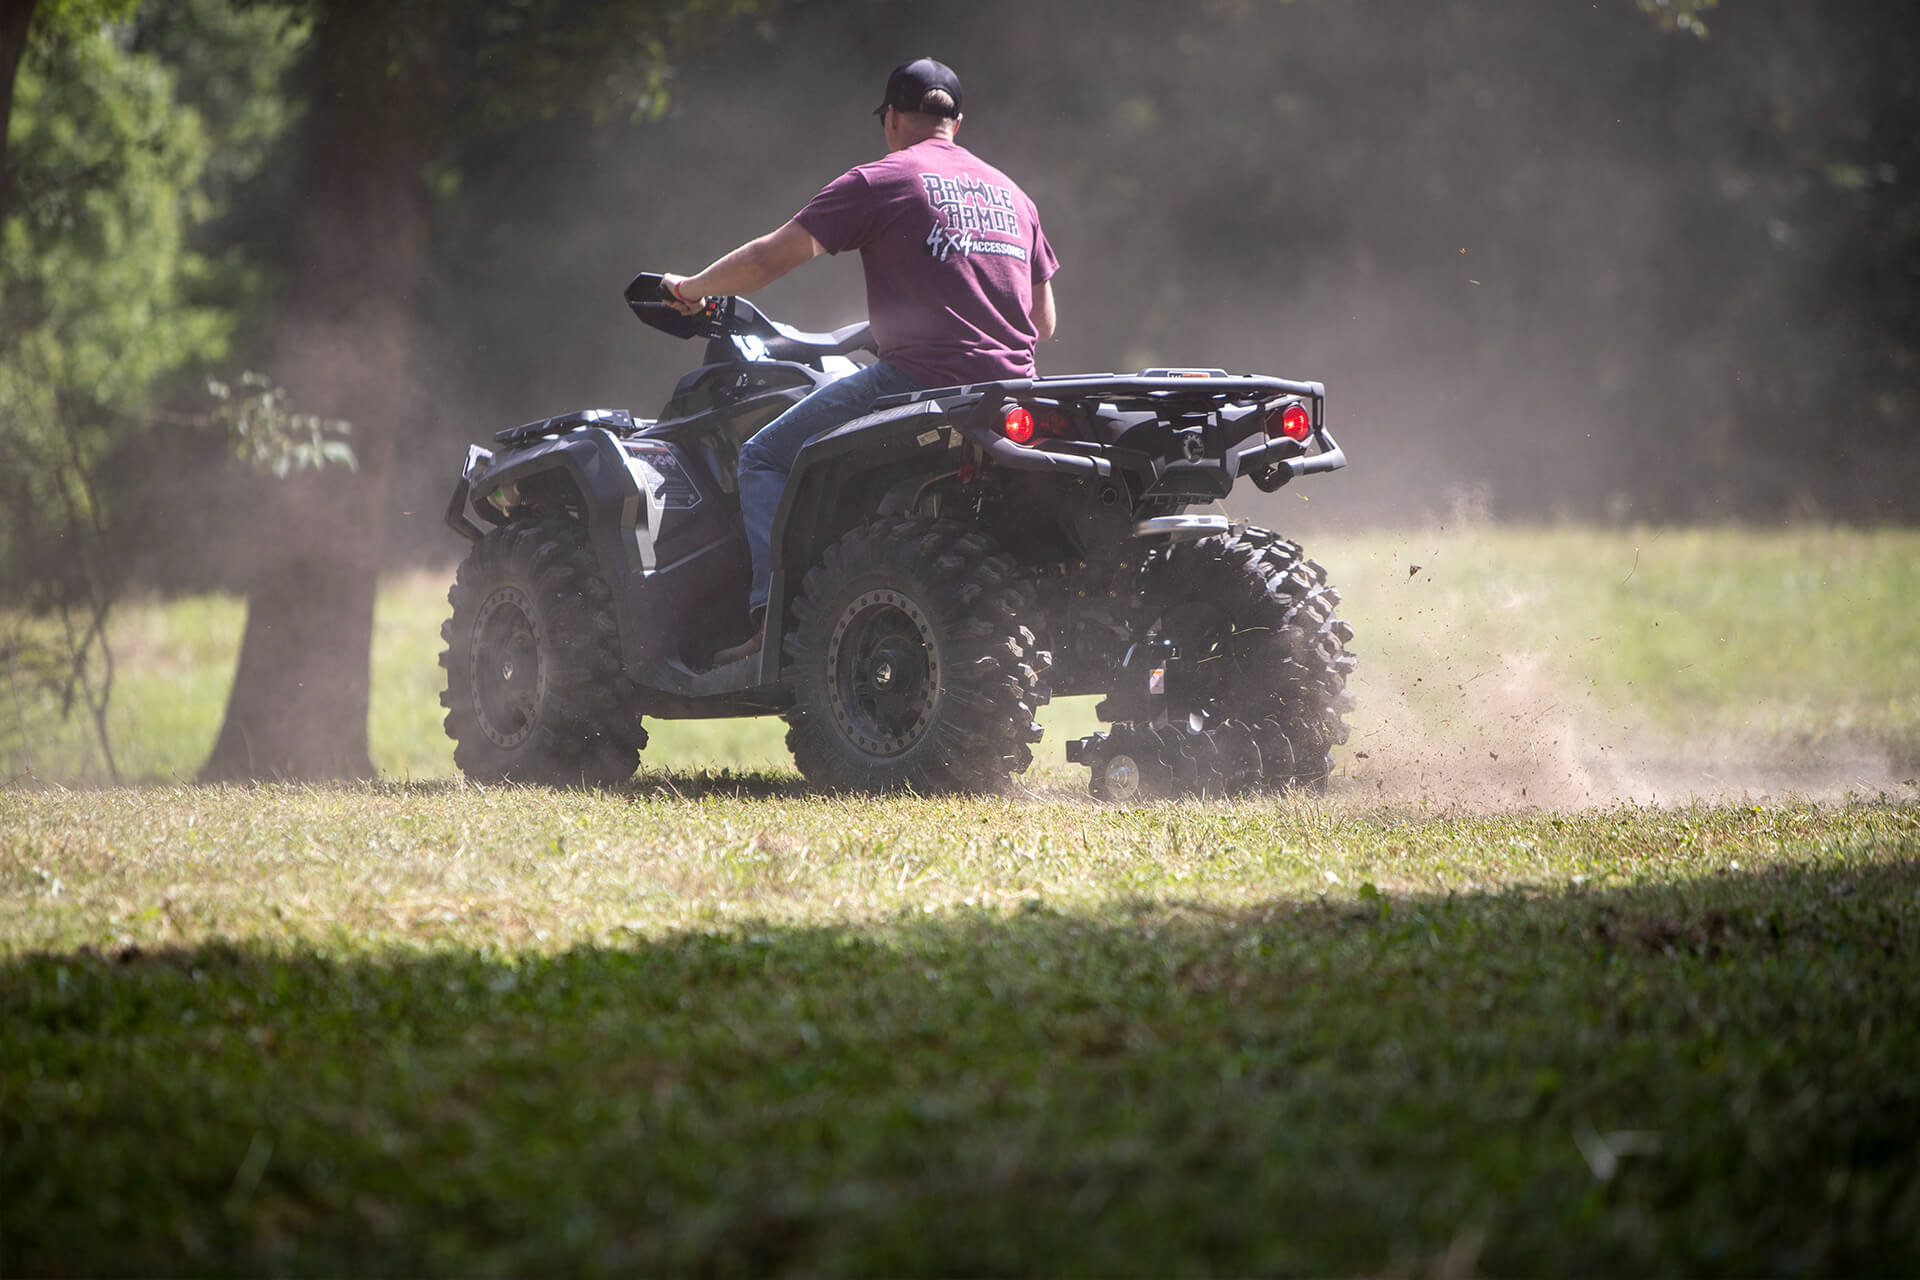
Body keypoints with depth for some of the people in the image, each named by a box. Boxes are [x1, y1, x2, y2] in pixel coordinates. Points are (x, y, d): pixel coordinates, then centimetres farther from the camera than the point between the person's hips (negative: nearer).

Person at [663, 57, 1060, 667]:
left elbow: (774, 255, -4)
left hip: (918, 383, -7)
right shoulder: (1012, 193, 19)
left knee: (765, 458, 5)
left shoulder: (881, 180, 0)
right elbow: (1044, 322, 22)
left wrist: (690, 288, 11)